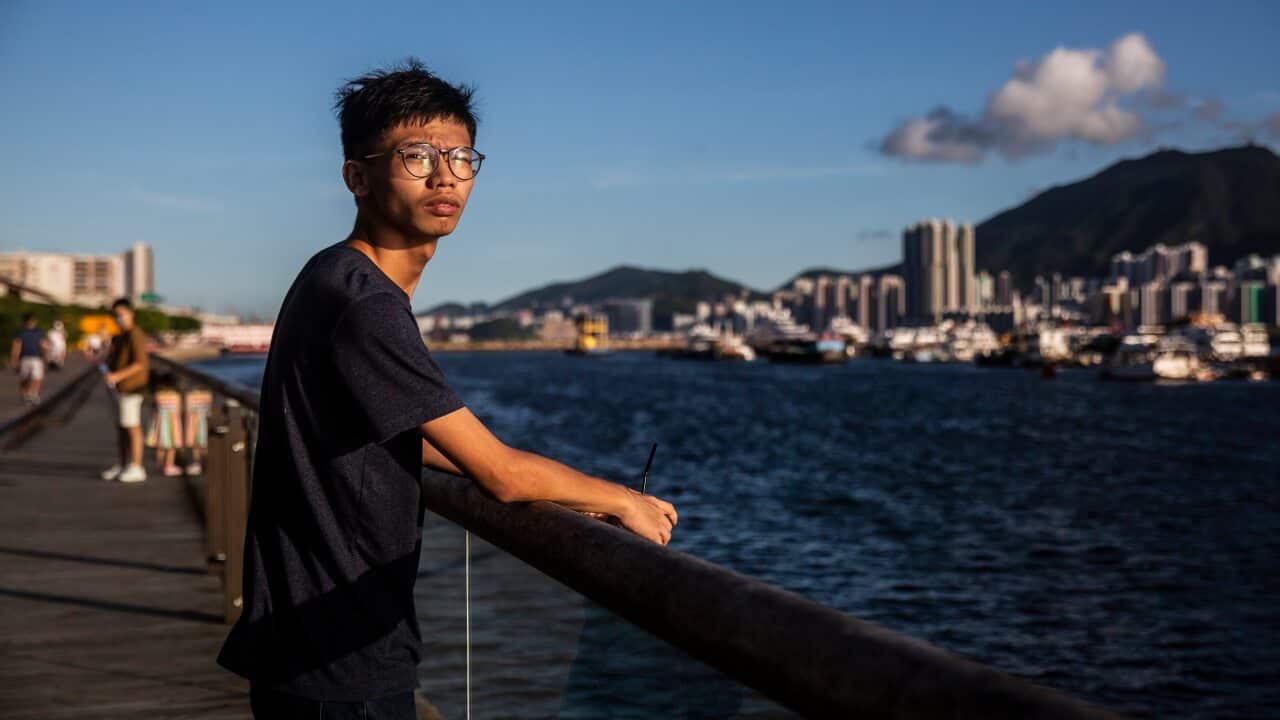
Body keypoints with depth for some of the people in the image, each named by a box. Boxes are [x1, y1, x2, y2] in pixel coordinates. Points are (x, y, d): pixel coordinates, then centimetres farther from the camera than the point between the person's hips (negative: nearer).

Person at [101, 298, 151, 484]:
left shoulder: (135, 335, -14)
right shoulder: (119, 337, 16)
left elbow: (140, 363, -21)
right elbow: (111, 360, 22)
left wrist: (118, 376, -24)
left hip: (132, 387, -9)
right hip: (122, 387, 9)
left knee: (132, 426, -7)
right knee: (121, 426, 13)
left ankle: (136, 468, -4)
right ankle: (122, 465, 21)